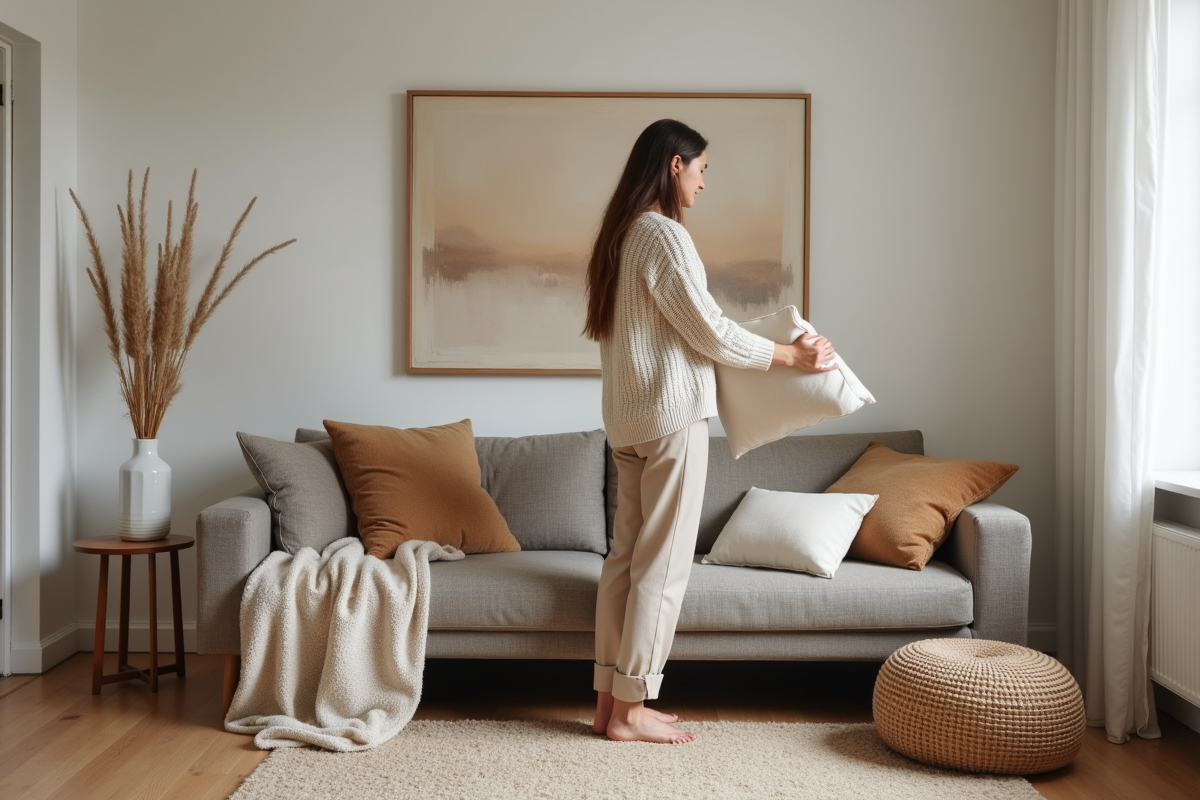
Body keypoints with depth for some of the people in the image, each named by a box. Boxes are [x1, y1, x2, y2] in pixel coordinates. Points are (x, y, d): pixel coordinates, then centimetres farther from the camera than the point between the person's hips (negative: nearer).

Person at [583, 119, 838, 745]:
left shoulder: (619, 235, 14)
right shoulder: (664, 234, -14)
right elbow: (711, 332, -14)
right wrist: (792, 354, -4)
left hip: (626, 417, 9)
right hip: (672, 415, -9)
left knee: (626, 556, 10)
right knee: (662, 564, -3)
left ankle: (610, 699, 16)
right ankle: (630, 711, 2)